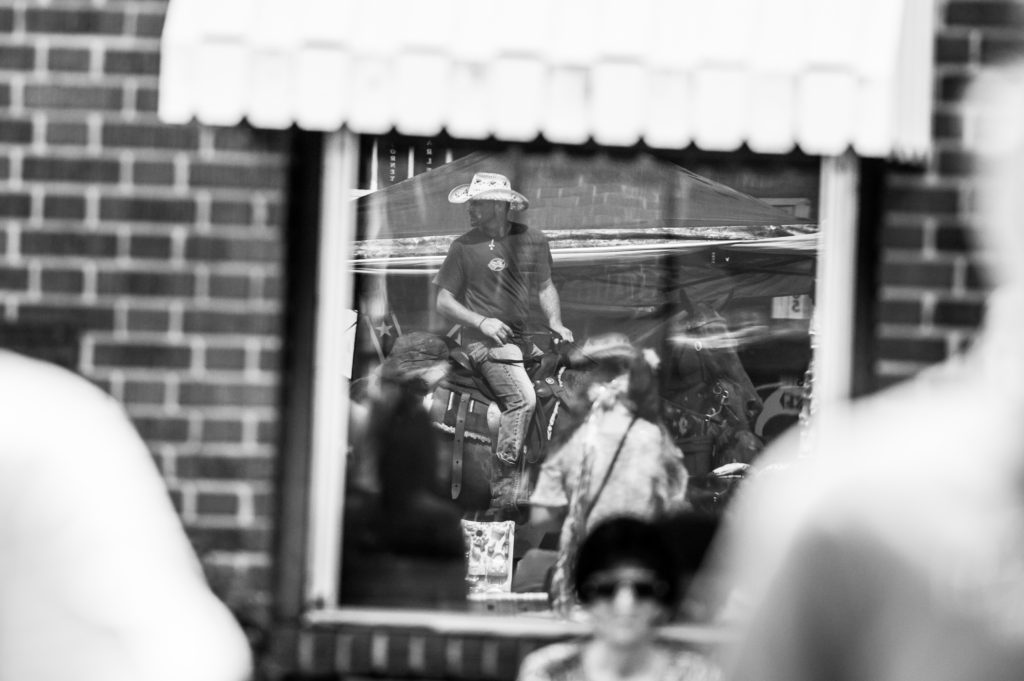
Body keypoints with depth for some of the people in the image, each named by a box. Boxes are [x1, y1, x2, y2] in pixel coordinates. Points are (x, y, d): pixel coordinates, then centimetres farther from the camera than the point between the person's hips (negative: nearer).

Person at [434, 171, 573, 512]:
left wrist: (554, 322, 2)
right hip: (485, 340, -6)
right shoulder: (465, 246, -3)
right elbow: (444, 301, -1)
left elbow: (545, 286, 19)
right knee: (522, 399, -24)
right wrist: (481, 321, -16)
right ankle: (497, 484, -24)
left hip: (521, 338, 6)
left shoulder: (533, 240, 8)